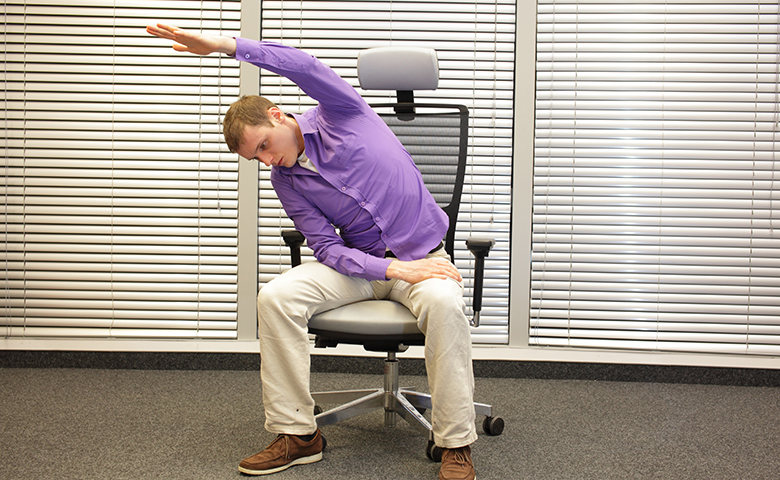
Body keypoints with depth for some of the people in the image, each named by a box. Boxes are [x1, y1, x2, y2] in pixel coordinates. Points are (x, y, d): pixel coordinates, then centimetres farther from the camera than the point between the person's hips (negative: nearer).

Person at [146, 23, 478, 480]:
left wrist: (225, 45, -38)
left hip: (423, 252, -4)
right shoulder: (286, 181, 3)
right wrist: (396, 270, -21)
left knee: (443, 303, -38)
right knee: (276, 296, -21)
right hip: (359, 262, 4)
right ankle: (297, 433, -12)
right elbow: (329, 248, -4)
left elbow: (305, 66, -28)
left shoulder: (341, 114, -7)